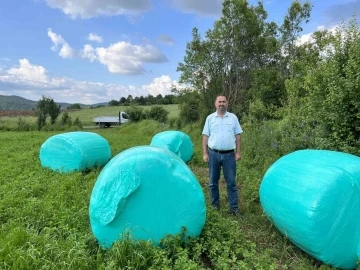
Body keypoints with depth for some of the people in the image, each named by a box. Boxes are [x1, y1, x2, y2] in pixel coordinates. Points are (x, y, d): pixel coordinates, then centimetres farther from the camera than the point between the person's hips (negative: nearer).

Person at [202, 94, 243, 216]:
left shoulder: (233, 117, 4)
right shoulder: (210, 118, 3)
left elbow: (238, 136, 5)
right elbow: (205, 136, 2)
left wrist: (238, 152, 0)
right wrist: (205, 153, -3)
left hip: (229, 154, 0)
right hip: (214, 154, 1)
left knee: (231, 182, 5)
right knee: (213, 182, 10)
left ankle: (234, 207, 15)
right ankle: (215, 205, 25)